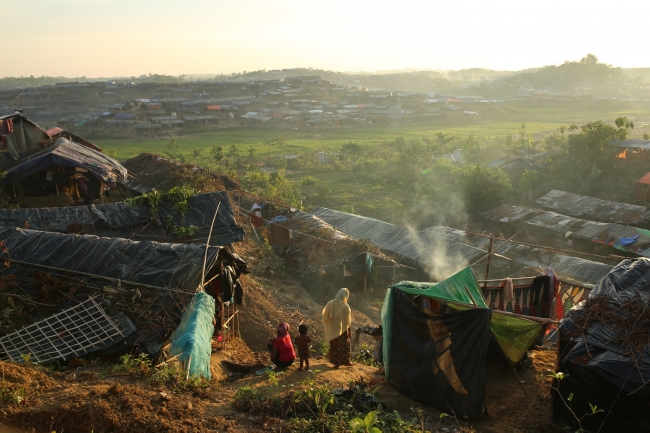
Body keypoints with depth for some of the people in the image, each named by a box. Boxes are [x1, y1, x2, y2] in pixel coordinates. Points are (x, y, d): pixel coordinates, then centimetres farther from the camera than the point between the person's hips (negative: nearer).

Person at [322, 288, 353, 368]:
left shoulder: (330, 304, -10)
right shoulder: (345, 307, -22)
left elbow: (325, 316, 0)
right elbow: (347, 321, -15)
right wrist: (349, 331, -5)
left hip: (332, 331, 4)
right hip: (342, 331, -3)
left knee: (334, 346, 18)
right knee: (344, 346, 17)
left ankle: (336, 363, 26)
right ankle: (346, 361, 31)